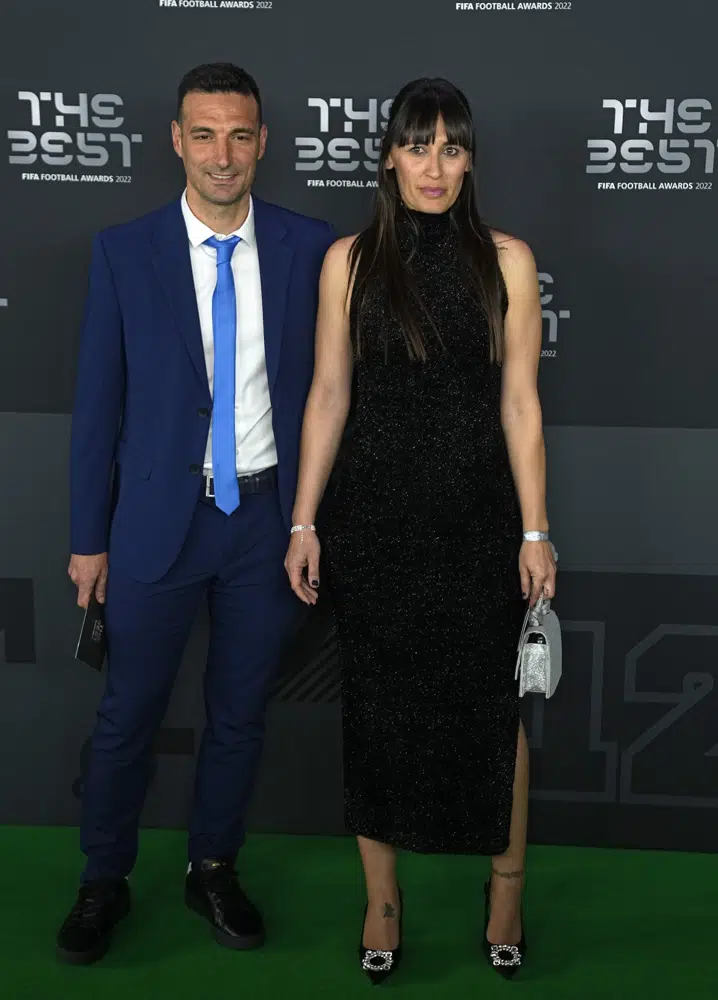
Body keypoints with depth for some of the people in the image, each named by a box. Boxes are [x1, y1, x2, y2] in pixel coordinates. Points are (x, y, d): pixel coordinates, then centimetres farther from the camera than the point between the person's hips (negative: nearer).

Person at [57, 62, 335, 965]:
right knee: (127, 714, 10)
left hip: (269, 516, 1)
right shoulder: (124, 252, -4)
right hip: (159, 518, -1)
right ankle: (104, 881, 31)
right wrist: (90, 536, -1)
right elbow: (98, 402, -1)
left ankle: (213, 870, 35)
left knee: (239, 712, 14)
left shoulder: (310, 248, -2)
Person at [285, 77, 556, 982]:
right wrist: (304, 522, -1)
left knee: (490, 702, 8)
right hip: (373, 516, 1)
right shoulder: (349, 261, 2)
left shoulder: (506, 260, 0)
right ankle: (381, 897, 27)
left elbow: (519, 401, -1)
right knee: (378, 704, 9)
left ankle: (506, 884, 30)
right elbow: (328, 396, 2)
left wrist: (535, 531, -3)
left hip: (477, 516, 0)